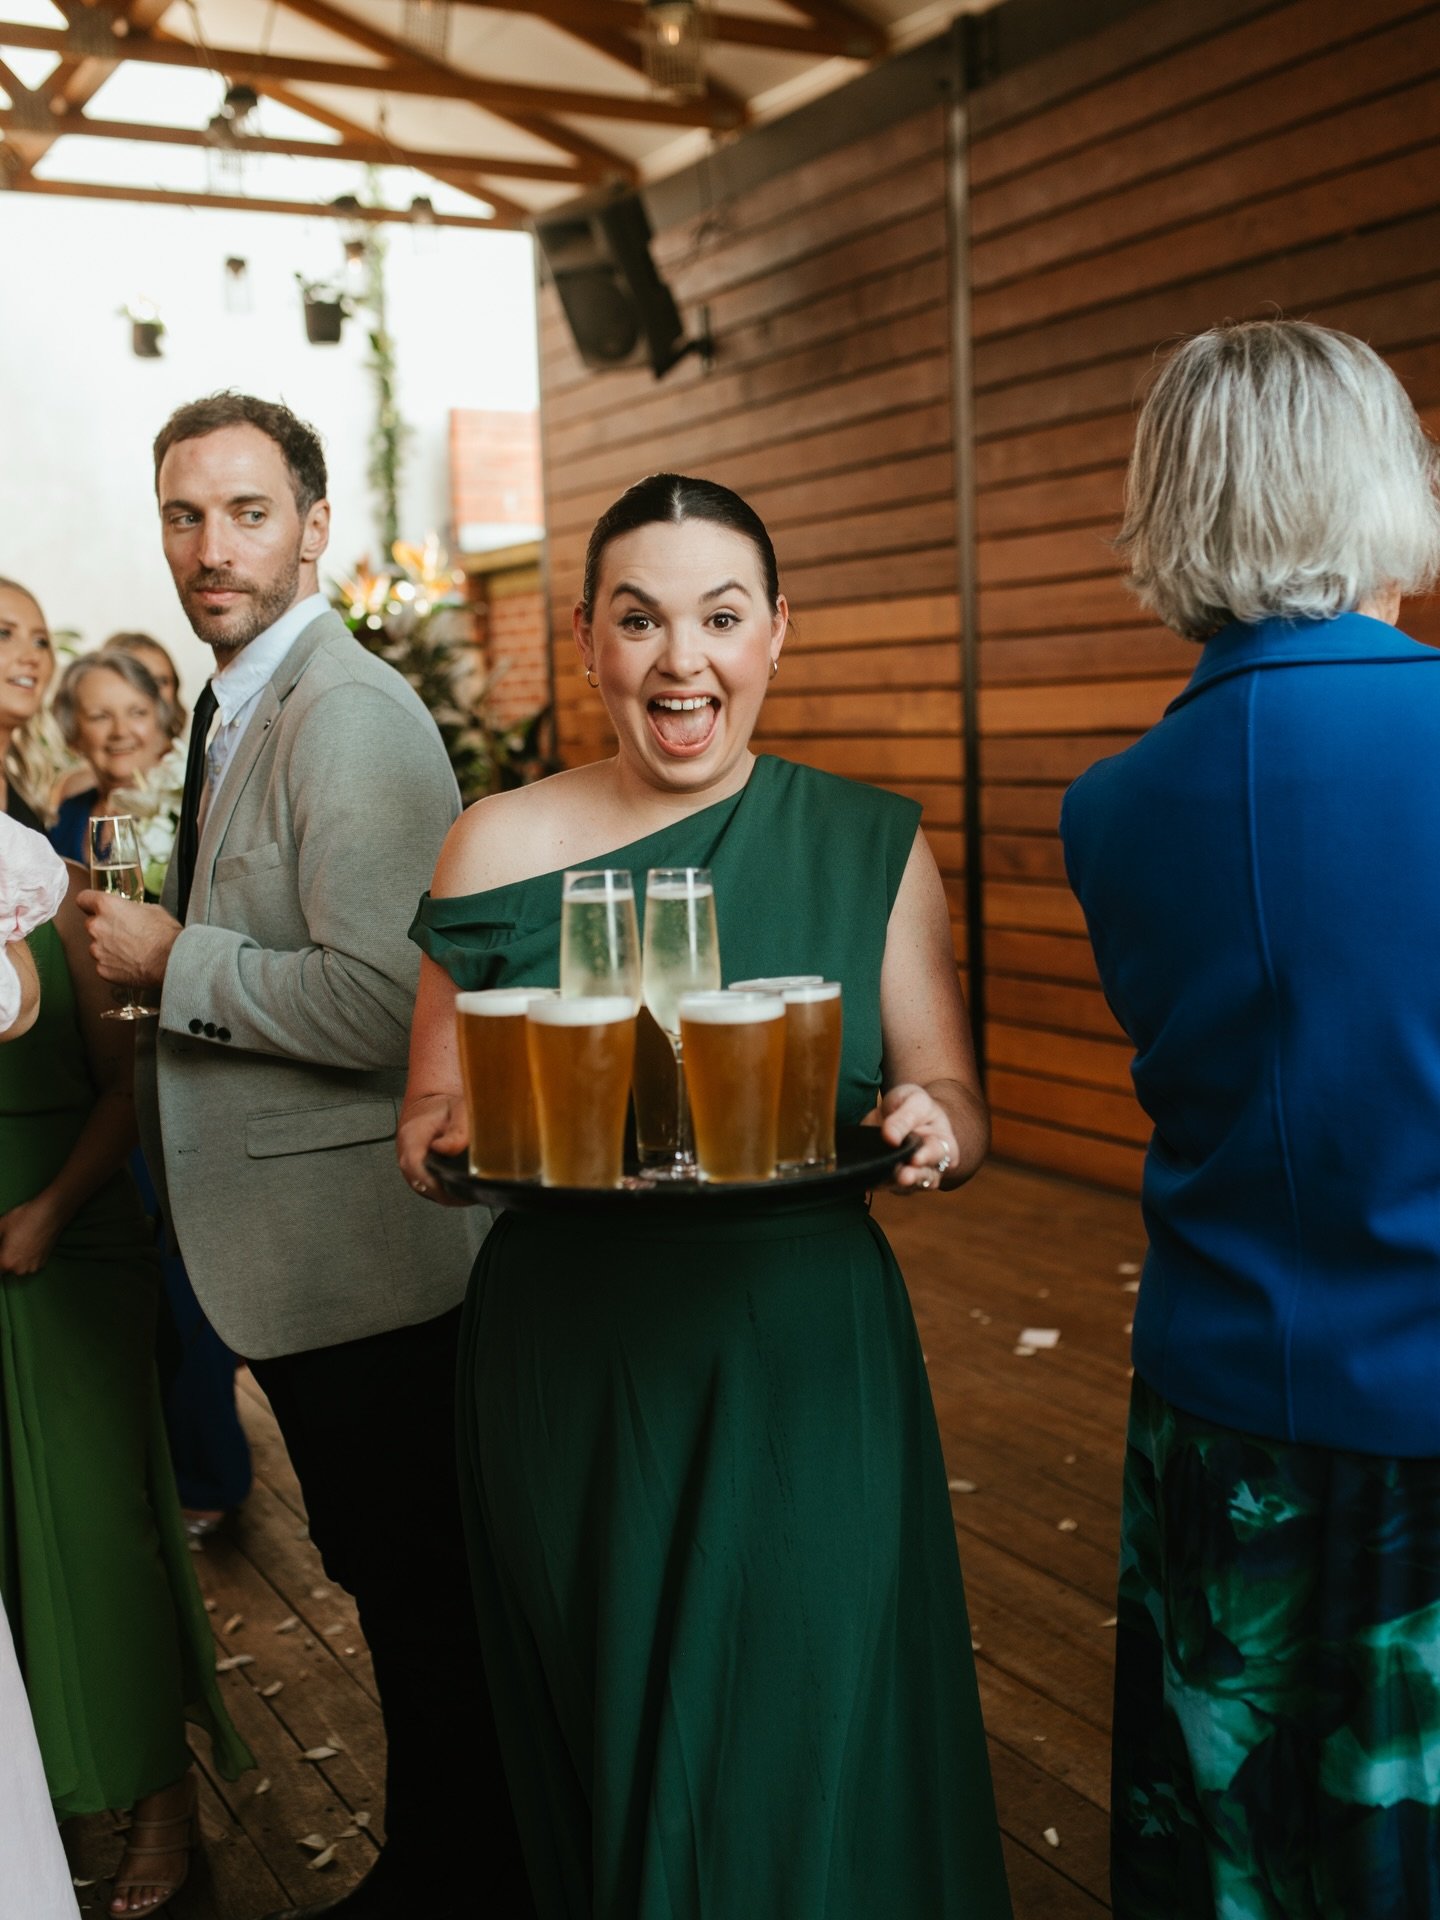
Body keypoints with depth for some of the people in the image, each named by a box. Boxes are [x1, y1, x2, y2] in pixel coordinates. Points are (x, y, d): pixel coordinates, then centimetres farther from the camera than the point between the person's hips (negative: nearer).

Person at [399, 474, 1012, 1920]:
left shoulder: (871, 848, 0)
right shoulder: (498, 850, -1)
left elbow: (951, 1099, 5)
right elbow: (425, 1130, 6)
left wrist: (930, 1126, -17)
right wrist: (453, 1141, -17)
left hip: (806, 1374, 0)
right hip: (567, 1375, 1)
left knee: (807, 1766, 8)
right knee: (604, 1756, 15)